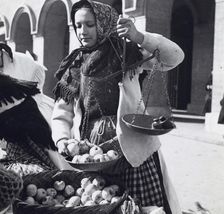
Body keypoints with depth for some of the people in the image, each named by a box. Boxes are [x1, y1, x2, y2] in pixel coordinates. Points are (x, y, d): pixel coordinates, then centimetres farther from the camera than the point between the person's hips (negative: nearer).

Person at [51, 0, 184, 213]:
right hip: (89, 155, 3)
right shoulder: (73, 67, 10)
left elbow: (174, 57, -8)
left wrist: (138, 37, -21)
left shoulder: (127, 52, 2)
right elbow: (61, 115, 11)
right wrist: (62, 140, -8)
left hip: (132, 149, -2)